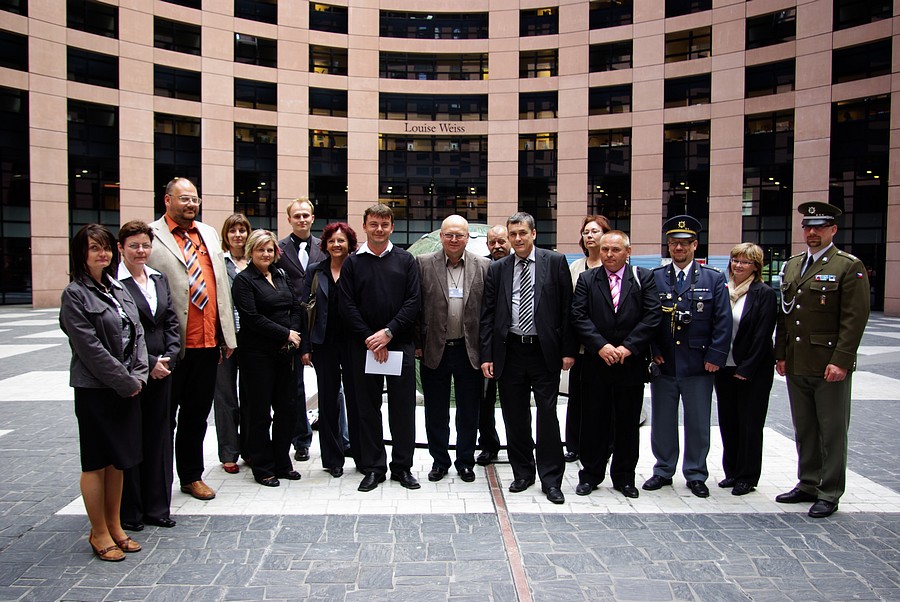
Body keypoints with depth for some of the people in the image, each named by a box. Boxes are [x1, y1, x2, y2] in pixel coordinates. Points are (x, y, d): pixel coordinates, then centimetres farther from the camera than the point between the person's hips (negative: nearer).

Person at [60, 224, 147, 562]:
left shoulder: (118, 290, 11)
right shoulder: (75, 294, -9)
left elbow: (137, 334, 9)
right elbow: (90, 347, -15)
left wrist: (139, 375, -4)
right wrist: (126, 382, -13)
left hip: (127, 389, 6)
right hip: (95, 390, -6)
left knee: (118, 461, 14)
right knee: (96, 463, 6)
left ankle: (114, 527, 27)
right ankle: (99, 534, 19)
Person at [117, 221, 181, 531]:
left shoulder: (159, 278, 11)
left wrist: (169, 357, -2)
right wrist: (149, 363, -13)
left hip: (161, 369, 6)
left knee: (159, 436, 12)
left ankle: (157, 506, 24)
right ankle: (129, 511, 19)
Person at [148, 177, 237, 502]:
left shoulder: (209, 233, 14)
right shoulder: (151, 236, -5)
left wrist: (227, 335, 11)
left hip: (208, 341, 5)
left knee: (197, 413, 16)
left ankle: (192, 476, 30)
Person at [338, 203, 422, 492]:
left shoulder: (405, 260, 6)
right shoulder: (352, 263, 6)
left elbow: (414, 301, -1)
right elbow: (347, 305, -1)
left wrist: (389, 332, -11)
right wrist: (369, 338, -10)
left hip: (401, 344, 0)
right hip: (364, 346, 0)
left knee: (403, 407, 4)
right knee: (367, 407, 6)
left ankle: (402, 466, 17)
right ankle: (373, 467, 18)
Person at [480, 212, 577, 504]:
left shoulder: (555, 262, 1)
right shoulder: (497, 269, 7)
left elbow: (567, 308, 0)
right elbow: (487, 314, 6)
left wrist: (568, 349, -5)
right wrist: (487, 355, 0)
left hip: (545, 351, -2)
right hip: (510, 351, 3)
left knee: (548, 415, 1)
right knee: (515, 417, 10)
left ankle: (551, 479, 13)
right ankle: (522, 473, 26)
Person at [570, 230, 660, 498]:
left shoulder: (644, 278, 4)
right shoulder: (586, 279, 6)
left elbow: (652, 316, -5)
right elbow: (579, 316, -3)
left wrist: (628, 347, -13)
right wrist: (601, 346, -14)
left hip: (631, 363, 0)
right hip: (596, 363, 0)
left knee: (628, 422, 9)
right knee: (594, 421, 6)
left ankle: (624, 477, 24)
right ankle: (590, 474, 20)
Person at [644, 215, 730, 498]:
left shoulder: (714, 279, 4)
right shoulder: (654, 278, 5)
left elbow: (723, 322, 0)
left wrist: (715, 357, -7)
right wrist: (653, 352, -4)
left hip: (698, 366, -1)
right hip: (663, 364, 1)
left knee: (698, 423, 8)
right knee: (662, 421, 10)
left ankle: (696, 475, 24)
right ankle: (663, 471, 25)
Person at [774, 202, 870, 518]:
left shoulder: (850, 267, -6)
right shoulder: (791, 265, 12)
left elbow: (855, 318, -12)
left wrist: (841, 361, -17)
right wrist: (780, 354, 10)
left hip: (830, 366, -6)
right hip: (796, 365, 6)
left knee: (832, 432, 5)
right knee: (804, 430, 15)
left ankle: (829, 494, 16)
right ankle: (807, 485, 28)